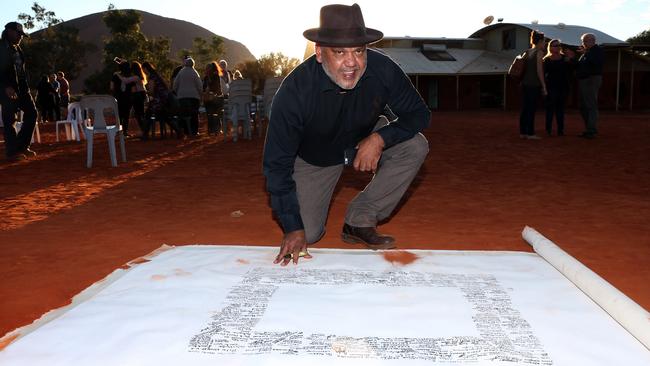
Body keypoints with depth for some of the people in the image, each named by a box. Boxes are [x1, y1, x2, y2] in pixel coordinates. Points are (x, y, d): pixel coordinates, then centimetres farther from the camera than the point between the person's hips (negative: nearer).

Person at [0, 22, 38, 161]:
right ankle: (12, 152, 4)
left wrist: (25, 86, 8)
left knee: (31, 113, 5)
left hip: (21, 86, 8)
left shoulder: (17, 48, 15)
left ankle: (22, 146, 14)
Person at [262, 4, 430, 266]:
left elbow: (418, 114, -14)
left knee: (415, 147, -23)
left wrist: (380, 138, -34)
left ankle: (359, 222, -11)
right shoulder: (295, 89, -34)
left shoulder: (383, 70, -29)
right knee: (308, 235, -9)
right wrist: (293, 229, -30)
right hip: (314, 154, -2)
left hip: (365, 141, 3)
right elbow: (277, 164, -27)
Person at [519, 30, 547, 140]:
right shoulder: (539, 52, -7)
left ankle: (522, 132, 11)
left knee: (525, 108, 8)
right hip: (534, 84, -7)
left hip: (525, 83, 7)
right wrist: (544, 86, -11)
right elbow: (539, 70, -13)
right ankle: (530, 134, -4)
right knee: (532, 109, -5)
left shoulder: (527, 51, 13)